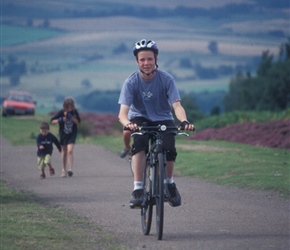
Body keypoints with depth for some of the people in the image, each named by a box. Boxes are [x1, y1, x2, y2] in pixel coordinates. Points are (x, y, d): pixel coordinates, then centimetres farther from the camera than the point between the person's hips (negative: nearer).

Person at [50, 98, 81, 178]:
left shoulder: (75, 112, -8)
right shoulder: (61, 112, -10)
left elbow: (78, 122, -10)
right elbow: (52, 121, -7)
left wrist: (71, 117, -23)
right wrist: (60, 120, -26)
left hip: (72, 134, -1)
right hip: (63, 134, 1)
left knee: (70, 151, -17)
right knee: (64, 152, 12)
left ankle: (70, 169, -19)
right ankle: (64, 170, 25)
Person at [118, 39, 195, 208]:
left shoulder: (167, 79, -16)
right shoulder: (131, 82, -18)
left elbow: (176, 105, -24)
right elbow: (123, 112, -26)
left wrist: (184, 121, -46)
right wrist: (127, 123, -50)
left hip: (163, 119, 1)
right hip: (140, 119, -1)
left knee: (169, 148, -26)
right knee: (140, 141, -33)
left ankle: (170, 183, 4)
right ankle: (138, 189, -30)